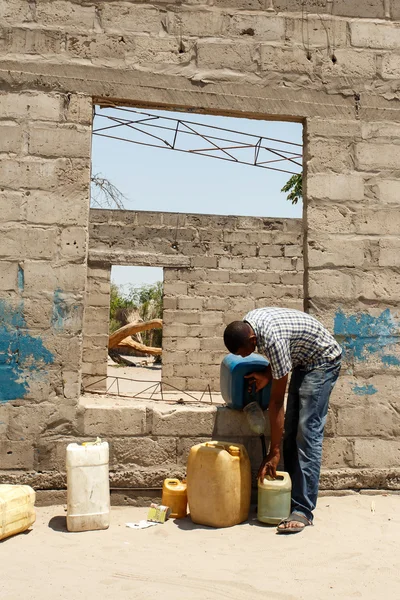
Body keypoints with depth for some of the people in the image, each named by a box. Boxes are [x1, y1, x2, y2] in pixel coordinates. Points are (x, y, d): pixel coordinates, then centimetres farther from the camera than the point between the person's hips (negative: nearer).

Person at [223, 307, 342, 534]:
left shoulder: (273, 340, -35)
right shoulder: (248, 322, -12)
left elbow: (277, 401, -30)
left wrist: (274, 452, -24)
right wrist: (268, 374, -8)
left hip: (323, 362, -9)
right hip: (303, 361, 9)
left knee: (308, 432, -15)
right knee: (290, 431, 6)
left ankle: (303, 510, -11)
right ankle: (291, 495, 14)